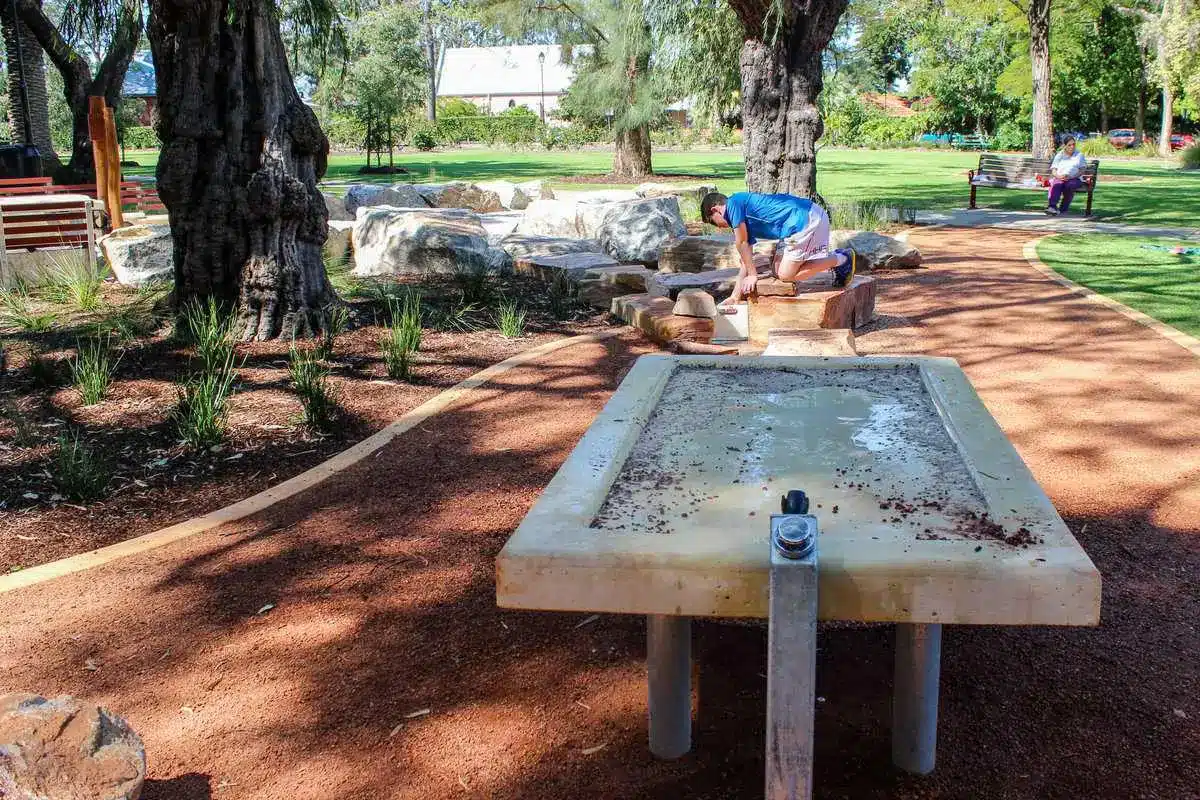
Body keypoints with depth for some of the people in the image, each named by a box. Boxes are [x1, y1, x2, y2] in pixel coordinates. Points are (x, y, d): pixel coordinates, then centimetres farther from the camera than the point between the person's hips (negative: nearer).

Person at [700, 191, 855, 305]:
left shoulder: (734, 202, -3)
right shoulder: (743, 223, 23)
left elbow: (741, 243, -6)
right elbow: (746, 260, 23)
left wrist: (753, 275, 2)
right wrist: (735, 296, 21)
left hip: (806, 220, -10)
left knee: (786, 275, -6)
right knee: (777, 270, 12)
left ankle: (840, 260, 3)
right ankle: (834, 257, 17)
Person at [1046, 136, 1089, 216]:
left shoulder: (1079, 155, 15)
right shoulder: (1059, 155, 19)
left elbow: (1082, 170, 4)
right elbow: (1053, 170, 10)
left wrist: (1070, 176, -14)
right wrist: (1058, 176, -14)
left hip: (1075, 179, -1)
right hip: (1059, 178, 1)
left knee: (1069, 185, -37)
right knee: (1056, 184, -36)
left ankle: (1063, 209, -33)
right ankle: (1052, 206, -55)